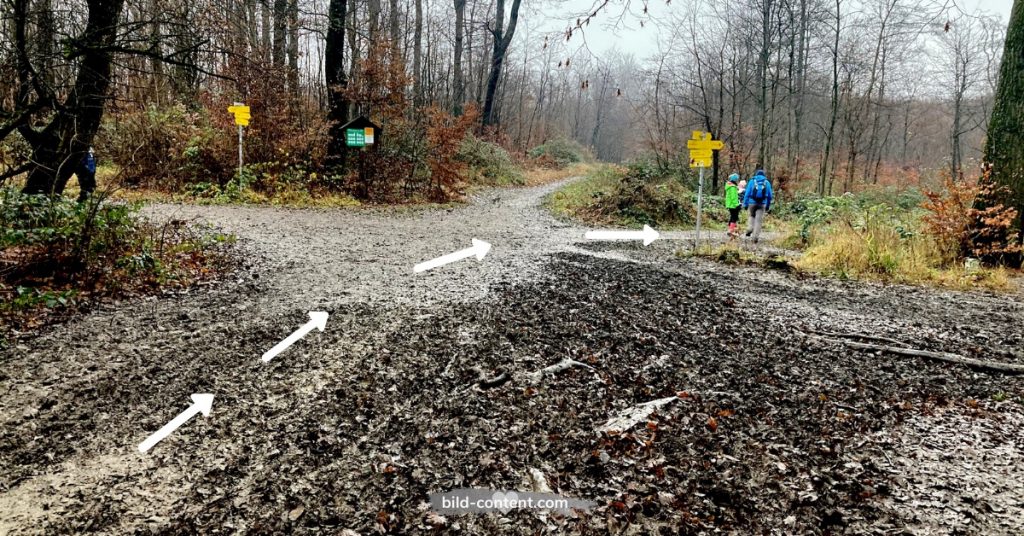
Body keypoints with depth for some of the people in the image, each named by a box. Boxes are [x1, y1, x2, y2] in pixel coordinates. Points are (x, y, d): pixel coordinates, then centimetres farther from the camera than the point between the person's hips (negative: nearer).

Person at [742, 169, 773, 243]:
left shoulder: (752, 181, 5)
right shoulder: (767, 182, 8)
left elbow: (747, 193, -1)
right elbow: (769, 196, 10)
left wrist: (745, 204, 1)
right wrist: (768, 206, 18)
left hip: (752, 203, 0)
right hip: (762, 204, 0)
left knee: (752, 216, 25)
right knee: (758, 220, 0)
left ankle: (750, 229, 8)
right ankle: (755, 236, -6)